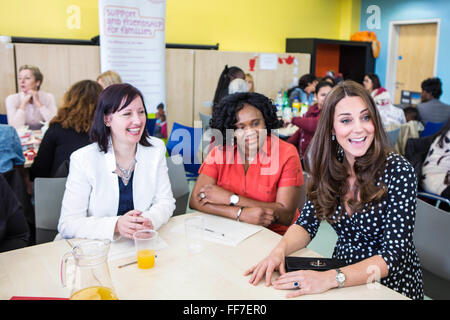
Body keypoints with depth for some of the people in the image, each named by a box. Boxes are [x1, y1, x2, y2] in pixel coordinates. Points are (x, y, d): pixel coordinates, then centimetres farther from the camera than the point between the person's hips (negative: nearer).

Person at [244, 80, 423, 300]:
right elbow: (306, 224, 0)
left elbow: (394, 255, -19)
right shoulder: (328, 166, -4)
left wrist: (330, 279, -31)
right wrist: (279, 251, -20)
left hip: (391, 286, -3)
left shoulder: (398, 171, -16)